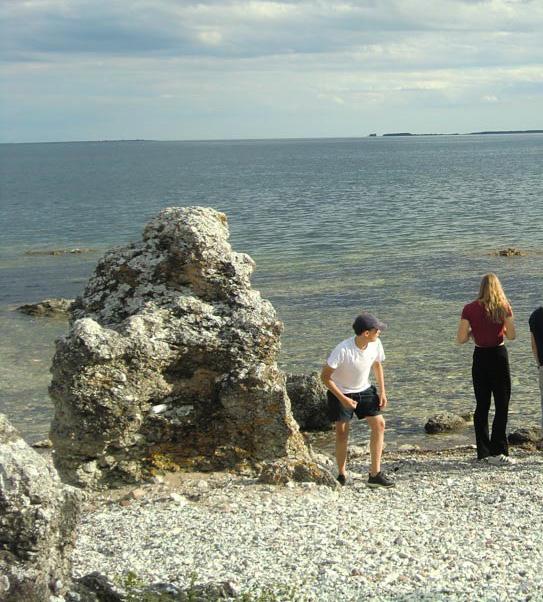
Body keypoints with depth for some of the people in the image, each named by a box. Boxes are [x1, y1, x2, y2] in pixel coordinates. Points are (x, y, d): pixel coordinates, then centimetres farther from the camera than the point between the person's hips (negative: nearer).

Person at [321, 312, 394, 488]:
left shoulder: (375, 344, -14)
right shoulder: (343, 350, -31)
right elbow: (325, 376, -23)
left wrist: (382, 391, 2)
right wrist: (343, 399, -24)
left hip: (364, 390, 5)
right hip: (341, 393, -5)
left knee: (379, 424, -6)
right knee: (342, 433, -4)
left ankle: (375, 474, -1)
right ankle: (341, 475, 14)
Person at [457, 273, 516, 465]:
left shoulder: (470, 309, -3)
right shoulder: (504, 307, -6)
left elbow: (461, 339, -6)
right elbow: (511, 335, -8)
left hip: (480, 357, 2)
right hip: (499, 356, -2)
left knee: (482, 406, 11)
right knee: (502, 405, 2)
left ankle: (483, 451, 13)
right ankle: (497, 452, -5)